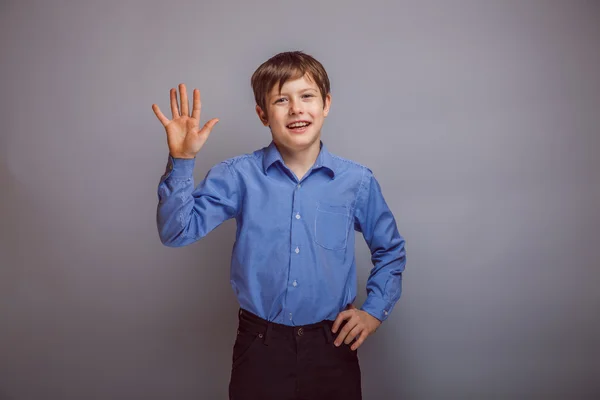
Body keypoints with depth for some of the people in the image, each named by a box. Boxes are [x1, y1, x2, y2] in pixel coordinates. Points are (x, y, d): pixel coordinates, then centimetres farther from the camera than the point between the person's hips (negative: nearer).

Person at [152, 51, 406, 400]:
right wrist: (182, 161, -23)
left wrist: (375, 310, 4)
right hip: (260, 345, -1)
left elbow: (391, 250, 11)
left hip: (333, 346, 1)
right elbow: (177, 231, -13)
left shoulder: (358, 181, -3)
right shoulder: (238, 175, -6)